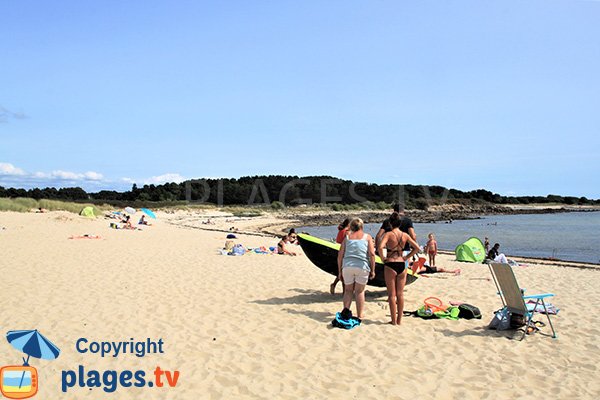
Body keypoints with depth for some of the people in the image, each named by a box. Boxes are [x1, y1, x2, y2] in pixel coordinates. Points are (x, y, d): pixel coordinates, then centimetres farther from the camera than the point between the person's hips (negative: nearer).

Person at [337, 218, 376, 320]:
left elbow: (340, 255, 8)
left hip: (347, 266, 1)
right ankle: (360, 315, 15)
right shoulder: (367, 237, 9)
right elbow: (372, 254, -2)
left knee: (348, 290, 14)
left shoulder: (347, 237, 13)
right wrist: (372, 270, 3)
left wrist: (339, 270, 14)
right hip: (362, 267, -1)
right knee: (359, 291, 10)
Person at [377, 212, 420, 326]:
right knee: (400, 294, 12)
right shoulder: (405, 235, 4)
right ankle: (399, 320, 19)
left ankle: (394, 321, 9)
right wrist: (406, 257, 8)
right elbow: (416, 247, 4)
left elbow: (380, 247, -24)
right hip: (402, 265, 4)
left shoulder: (388, 234, -9)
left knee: (392, 295, 5)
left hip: (390, 265, -4)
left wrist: (383, 258, -9)